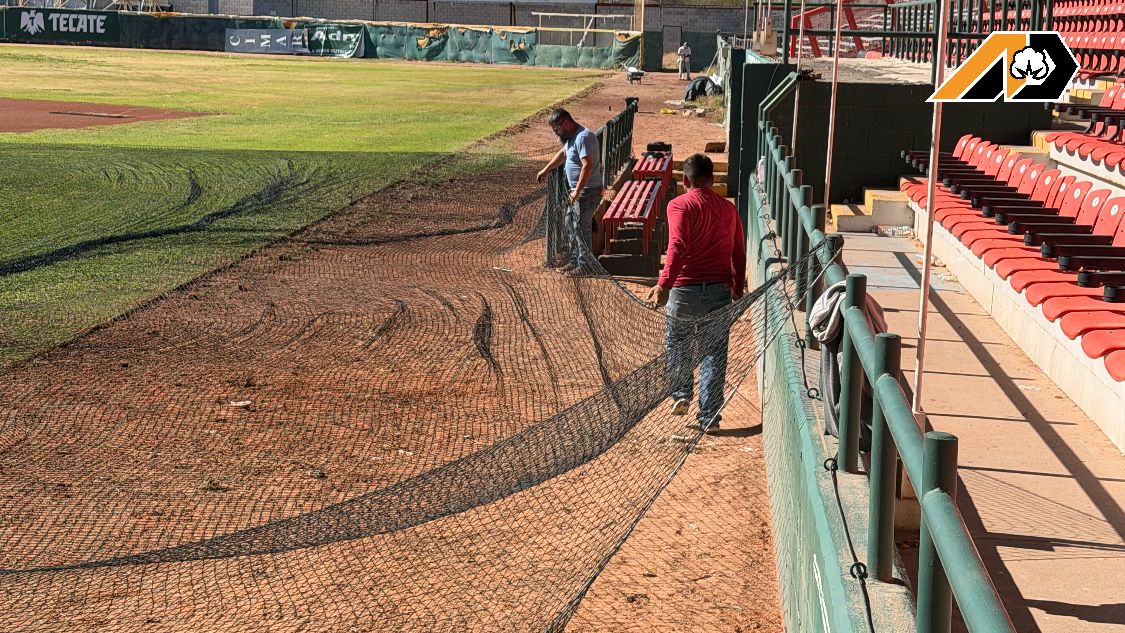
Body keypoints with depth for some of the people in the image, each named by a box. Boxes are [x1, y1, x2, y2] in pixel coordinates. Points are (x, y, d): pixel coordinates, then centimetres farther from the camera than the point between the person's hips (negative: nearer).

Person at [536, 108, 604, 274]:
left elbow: (587, 165, -29)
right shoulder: (572, 137, 11)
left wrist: (577, 192, -29)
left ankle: (584, 265, 5)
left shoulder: (583, 137, -22)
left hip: (587, 192, -11)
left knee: (581, 228, -4)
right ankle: (575, 260, 27)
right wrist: (546, 170, 36)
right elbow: (563, 154, 31)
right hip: (577, 191, 11)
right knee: (570, 224, 17)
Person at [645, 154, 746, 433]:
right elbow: (739, 254, 13)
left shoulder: (679, 205, -6)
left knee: (677, 342, 23)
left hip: (686, 288, -3)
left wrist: (664, 284, -31)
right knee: (713, 352, 9)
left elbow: (678, 247, -22)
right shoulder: (728, 208, 9)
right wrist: (738, 290, 24)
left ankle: (681, 395, 20)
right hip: (720, 290, 3)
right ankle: (709, 417, 10)